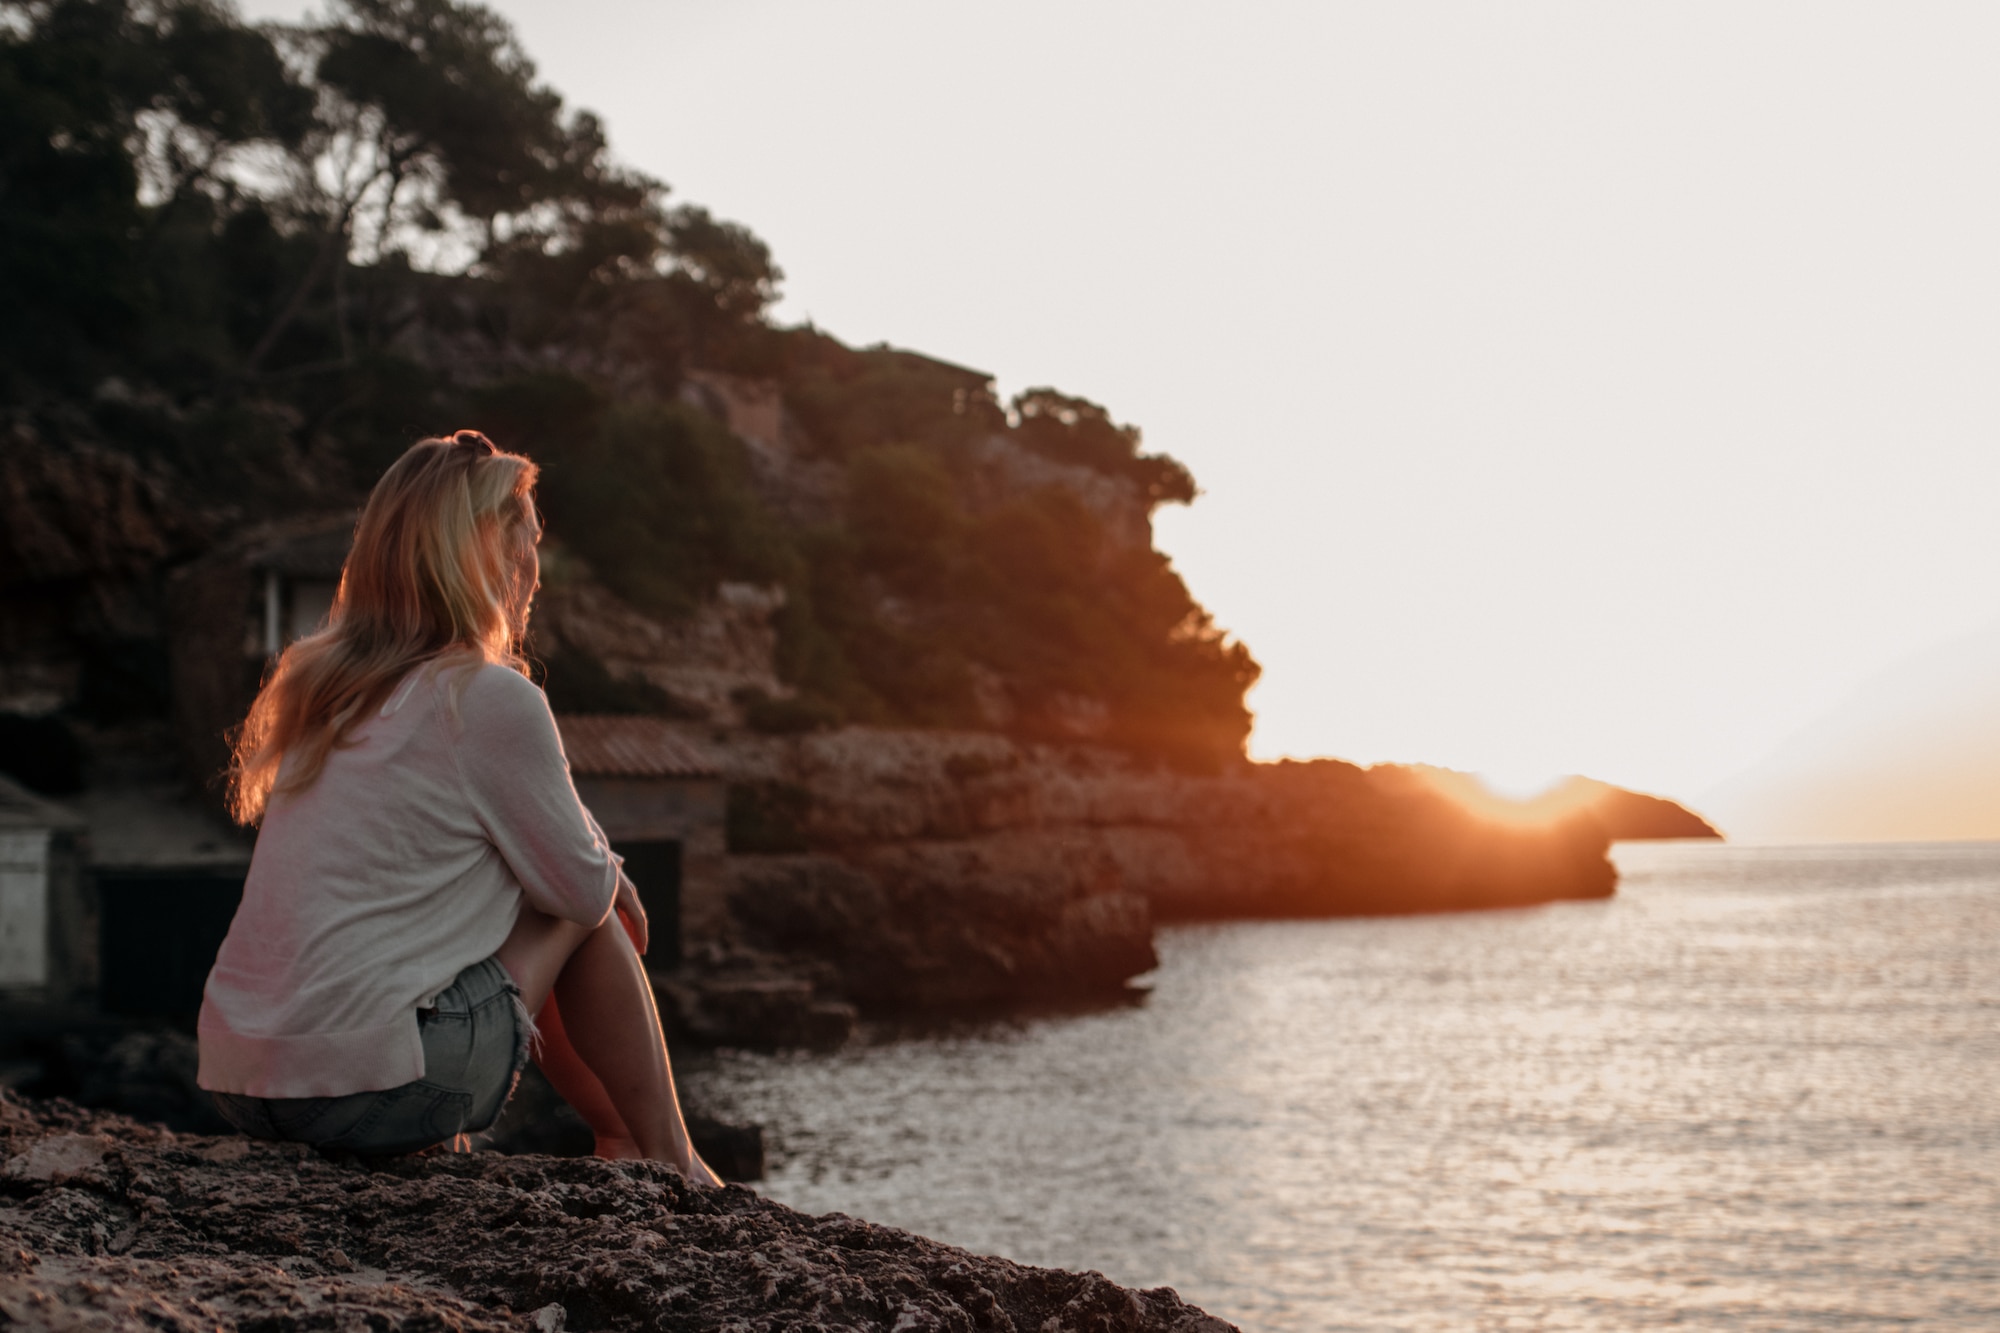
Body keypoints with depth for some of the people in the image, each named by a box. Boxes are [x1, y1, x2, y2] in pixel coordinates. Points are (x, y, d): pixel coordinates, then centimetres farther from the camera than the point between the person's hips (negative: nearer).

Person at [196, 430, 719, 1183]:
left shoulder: (317, 681, 12)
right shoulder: (493, 701, -12)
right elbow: (585, 888, -2)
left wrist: (597, 871, 17)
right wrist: (605, 868, 20)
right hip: (363, 1093, -8)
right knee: (585, 917, 10)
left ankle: (620, 1137, 36)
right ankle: (668, 1164, 20)